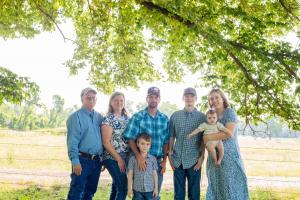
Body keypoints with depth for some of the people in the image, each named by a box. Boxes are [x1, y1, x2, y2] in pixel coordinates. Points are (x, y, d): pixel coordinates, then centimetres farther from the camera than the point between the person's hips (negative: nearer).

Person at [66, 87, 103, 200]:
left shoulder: (99, 117, 13)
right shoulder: (76, 117, -6)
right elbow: (72, 141, -12)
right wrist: (75, 161, -18)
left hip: (96, 161, 6)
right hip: (83, 160, -6)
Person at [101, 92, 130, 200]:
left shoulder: (126, 118, 10)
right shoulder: (108, 120, -9)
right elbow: (106, 143, -13)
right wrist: (119, 159, -14)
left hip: (126, 158, 6)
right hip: (113, 159, -6)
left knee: (116, 187, 13)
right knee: (123, 189, -9)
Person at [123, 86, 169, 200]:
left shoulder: (164, 119, 6)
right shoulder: (138, 117, -4)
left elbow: (166, 142, 8)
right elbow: (130, 139, -9)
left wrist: (164, 161, 2)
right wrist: (139, 157, -20)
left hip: (158, 161, 3)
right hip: (141, 160, -3)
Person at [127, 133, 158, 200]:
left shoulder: (153, 159, 0)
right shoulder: (133, 159, -4)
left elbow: (155, 174, 4)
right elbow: (130, 174, 0)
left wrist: (156, 188, 3)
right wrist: (129, 188, -1)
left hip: (150, 189, 1)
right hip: (137, 189, -1)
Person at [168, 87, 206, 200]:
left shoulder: (202, 117, 2)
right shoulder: (175, 116, 5)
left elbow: (203, 139, 1)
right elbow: (171, 137, 7)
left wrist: (202, 157, -6)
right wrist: (170, 155, 2)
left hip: (194, 160, -1)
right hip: (178, 160, 1)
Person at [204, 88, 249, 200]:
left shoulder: (229, 112, -7)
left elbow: (229, 133, -20)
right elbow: (206, 134, 18)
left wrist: (208, 137, -16)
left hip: (229, 155, -5)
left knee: (230, 185, 1)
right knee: (216, 185, 11)